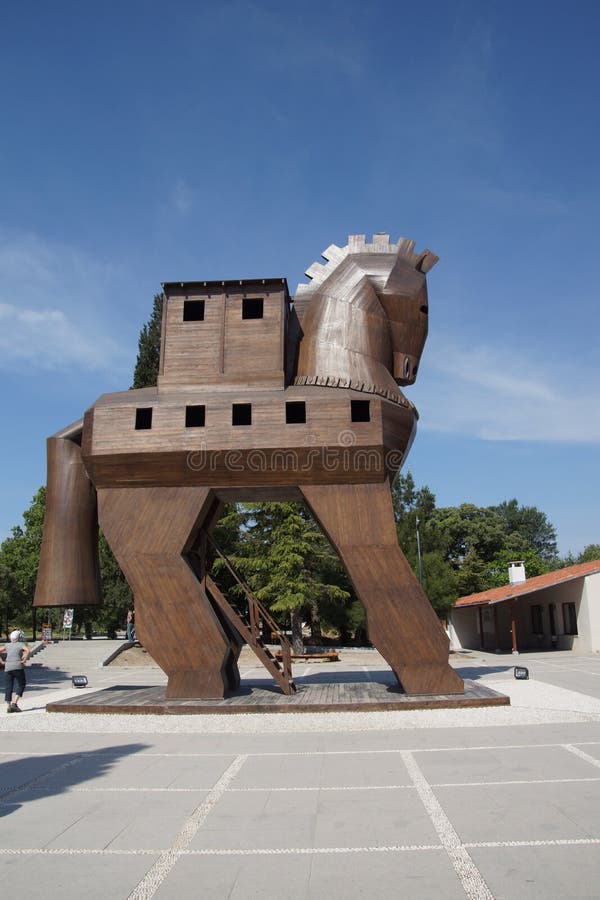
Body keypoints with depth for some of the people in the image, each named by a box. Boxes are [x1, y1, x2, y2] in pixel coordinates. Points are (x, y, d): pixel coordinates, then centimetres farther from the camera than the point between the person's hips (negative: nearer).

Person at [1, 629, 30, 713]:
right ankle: (14, 703, -10)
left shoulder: (7, 645, 15)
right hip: (18, 667, -4)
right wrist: (24, 660, -9)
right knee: (20, 685, 4)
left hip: (7, 667, 4)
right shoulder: (22, 644, 1)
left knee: (8, 687, 8)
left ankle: (8, 706, 5)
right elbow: (28, 651, -17)